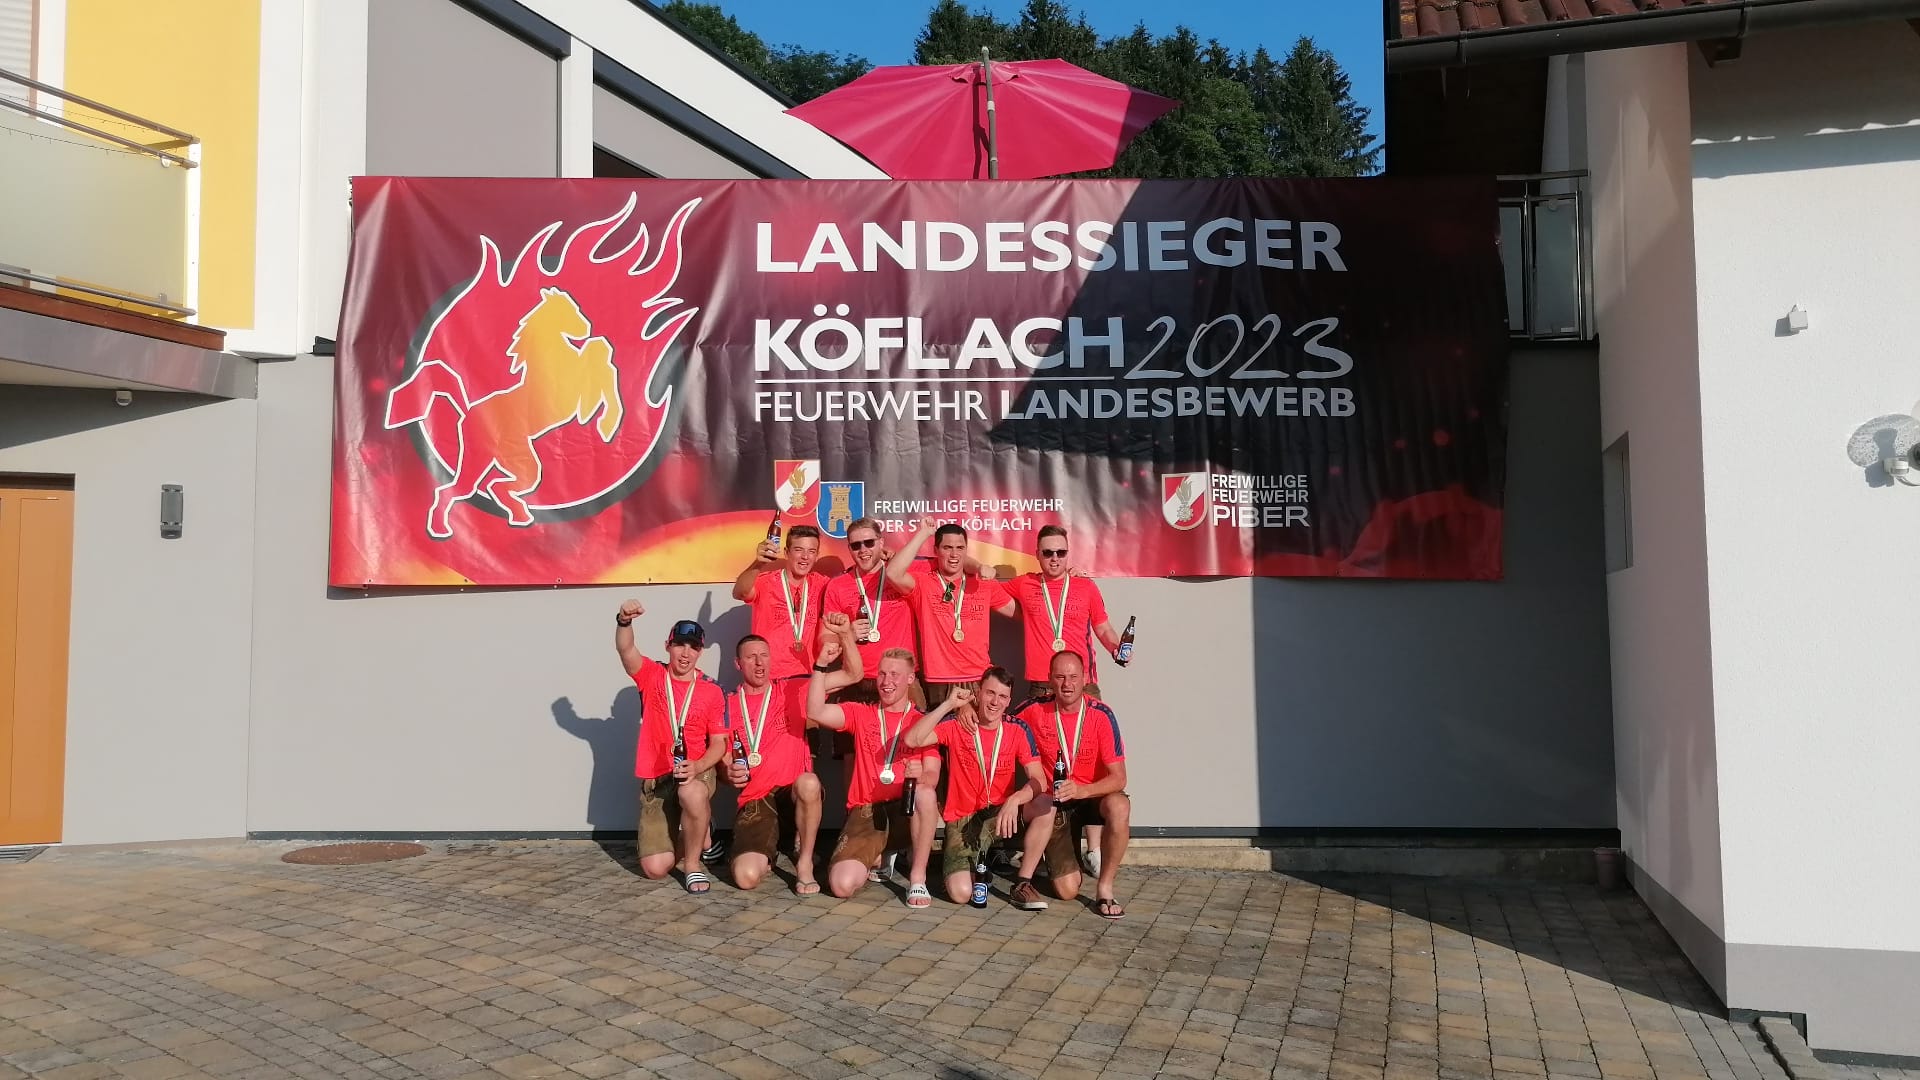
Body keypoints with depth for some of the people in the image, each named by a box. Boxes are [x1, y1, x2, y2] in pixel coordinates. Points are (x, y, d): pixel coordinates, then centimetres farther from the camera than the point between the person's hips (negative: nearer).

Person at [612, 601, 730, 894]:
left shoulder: (712, 692, -1)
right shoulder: (651, 676, -1)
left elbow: (719, 743, 0)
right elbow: (625, 650, -20)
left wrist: (697, 766, -20)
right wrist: (624, 621, -42)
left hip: (697, 773, -1)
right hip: (656, 780, 1)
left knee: (693, 794, -40)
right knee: (655, 868, -6)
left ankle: (692, 864, -15)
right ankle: (678, 837, 31)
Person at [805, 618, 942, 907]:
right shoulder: (861, 714, 10)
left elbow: (931, 781, -5)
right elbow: (815, 712, -8)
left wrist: (920, 776, -29)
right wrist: (822, 662, -13)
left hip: (907, 812, -1)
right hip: (866, 812, 1)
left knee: (926, 794, -38)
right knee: (842, 885, -23)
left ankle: (917, 878, -20)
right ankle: (876, 857, 13)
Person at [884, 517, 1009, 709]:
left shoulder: (985, 585, 10)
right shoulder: (922, 583, 0)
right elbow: (893, 573, -19)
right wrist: (923, 534, -15)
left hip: (980, 682, 2)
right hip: (939, 684, -2)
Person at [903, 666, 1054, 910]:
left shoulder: (1018, 731, -2)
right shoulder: (956, 726, -5)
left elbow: (1039, 780, -9)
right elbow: (912, 740, -20)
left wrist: (1015, 799, -30)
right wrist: (948, 704, -23)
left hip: (1002, 814, 2)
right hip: (963, 820, -2)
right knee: (961, 892, -23)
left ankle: (1023, 884, -12)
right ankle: (971, 862, 15)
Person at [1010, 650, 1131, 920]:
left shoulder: (1101, 715, -17)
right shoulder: (1035, 710, -13)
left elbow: (1118, 778, -20)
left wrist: (1080, 791, -38)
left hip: (1092, 796, 0)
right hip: (1053, 802, 0)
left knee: (1119, 806, -37)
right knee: (1067, 890, -9)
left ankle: (1105, 888, -17)